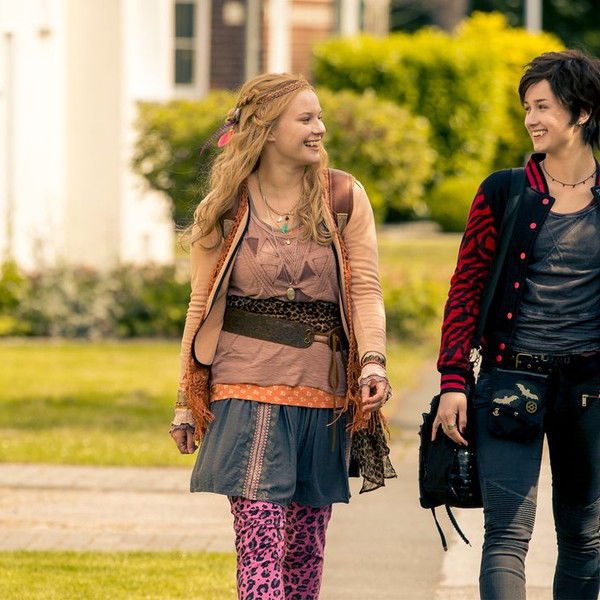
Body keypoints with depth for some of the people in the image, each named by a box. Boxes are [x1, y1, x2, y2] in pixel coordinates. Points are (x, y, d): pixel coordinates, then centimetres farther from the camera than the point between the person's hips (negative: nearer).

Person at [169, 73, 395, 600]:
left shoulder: (345, 199, 4)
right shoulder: (225, 210, 3)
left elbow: (366, 291, -1)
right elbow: (202, 305, 9)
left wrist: (373, 361, -18)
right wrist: (186, 401, 8)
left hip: (324, 390, 2)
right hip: (249, 387, -2)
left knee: (306, 544, 8)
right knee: (259, 537, -12)